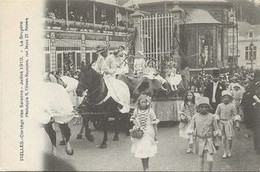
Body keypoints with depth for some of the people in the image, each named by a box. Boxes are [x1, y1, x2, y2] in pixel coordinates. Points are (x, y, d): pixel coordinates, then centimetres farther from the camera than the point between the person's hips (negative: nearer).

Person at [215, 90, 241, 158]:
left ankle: (229, 151, 15)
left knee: (229, 138, -6)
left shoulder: (232, 106, -1)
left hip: (229, 123, -1)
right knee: (223, 137, 4)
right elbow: (216, 114, 7)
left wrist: (237, 123, -1)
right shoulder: (220, 106, -1)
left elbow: (235, 115, 5)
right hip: (221, 122, 1)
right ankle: (225, 152, 15)